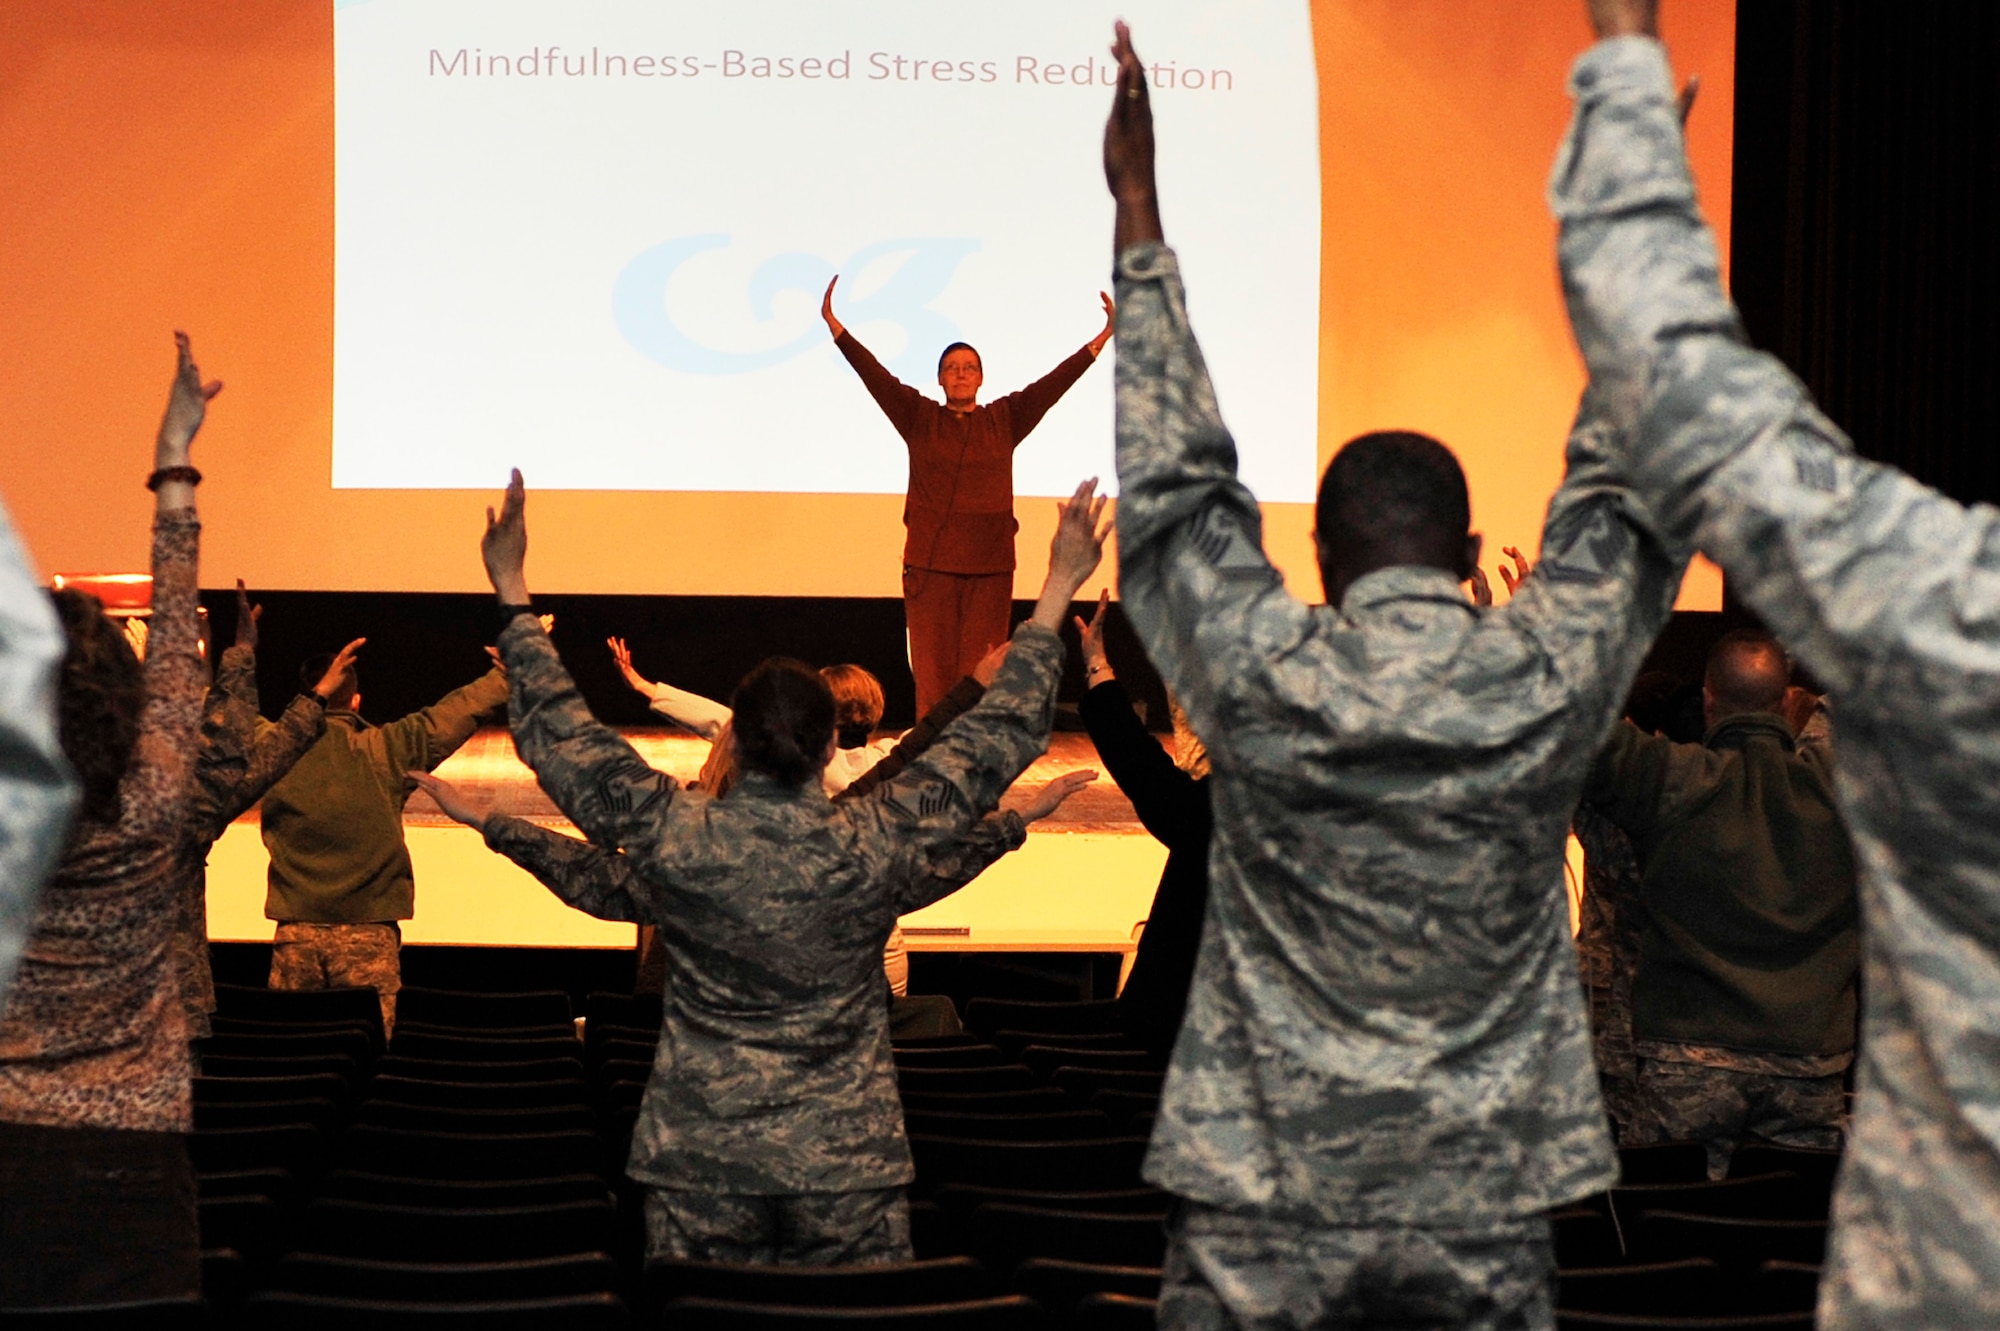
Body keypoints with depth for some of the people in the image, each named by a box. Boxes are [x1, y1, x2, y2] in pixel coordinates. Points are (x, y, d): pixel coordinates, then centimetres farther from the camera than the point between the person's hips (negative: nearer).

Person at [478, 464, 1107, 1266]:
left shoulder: (674, 836, -9)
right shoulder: (877, 844, -9)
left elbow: (558, 734, 3)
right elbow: (1001, 734, 2)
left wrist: (513, 594, 12)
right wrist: (1058, 592, 10)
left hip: (701, 1164, 0)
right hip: (849, 1169, 0)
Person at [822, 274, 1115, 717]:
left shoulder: (1005, 419, 11)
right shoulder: (918, 417, 9)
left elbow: (1053, 384, 7)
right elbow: (876, 376, 1)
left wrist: (1102, 338, 0)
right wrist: (836, 328, -8)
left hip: (990, 567, 1)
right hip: (929, 565, -1)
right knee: (932, 673, -3)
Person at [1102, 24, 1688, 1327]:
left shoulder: (1259, 681, -9)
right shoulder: (1553, 679, -6)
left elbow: (1170, 485, 3)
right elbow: (1626, 499, 10)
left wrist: (1140, 213, 10)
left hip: (1266, 1213, -1)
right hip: (1483, 1212, 1)